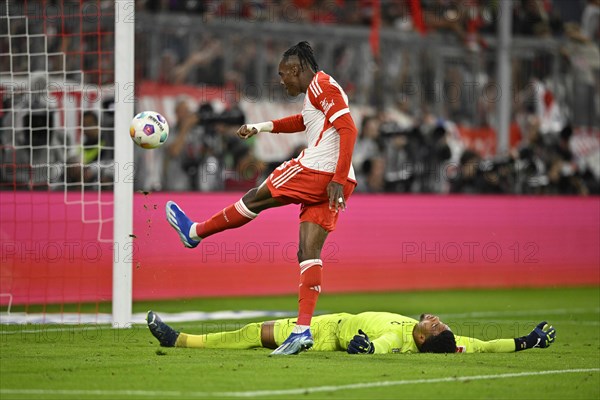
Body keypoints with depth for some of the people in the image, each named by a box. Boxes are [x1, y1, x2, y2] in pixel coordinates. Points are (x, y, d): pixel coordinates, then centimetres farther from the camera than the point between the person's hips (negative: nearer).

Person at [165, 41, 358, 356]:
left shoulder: (321, 85, -6)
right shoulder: (320, 90, 24)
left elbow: (348, 129, -17)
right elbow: (303, 121, 44)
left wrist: (338, 179, -22)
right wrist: (259, 127, 42)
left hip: (315, 171, -9)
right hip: (333, 181, 9)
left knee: (256, 198, 10)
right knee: (309, 251, 2)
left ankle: (194, 232, 28)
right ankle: (303, 330, -7)